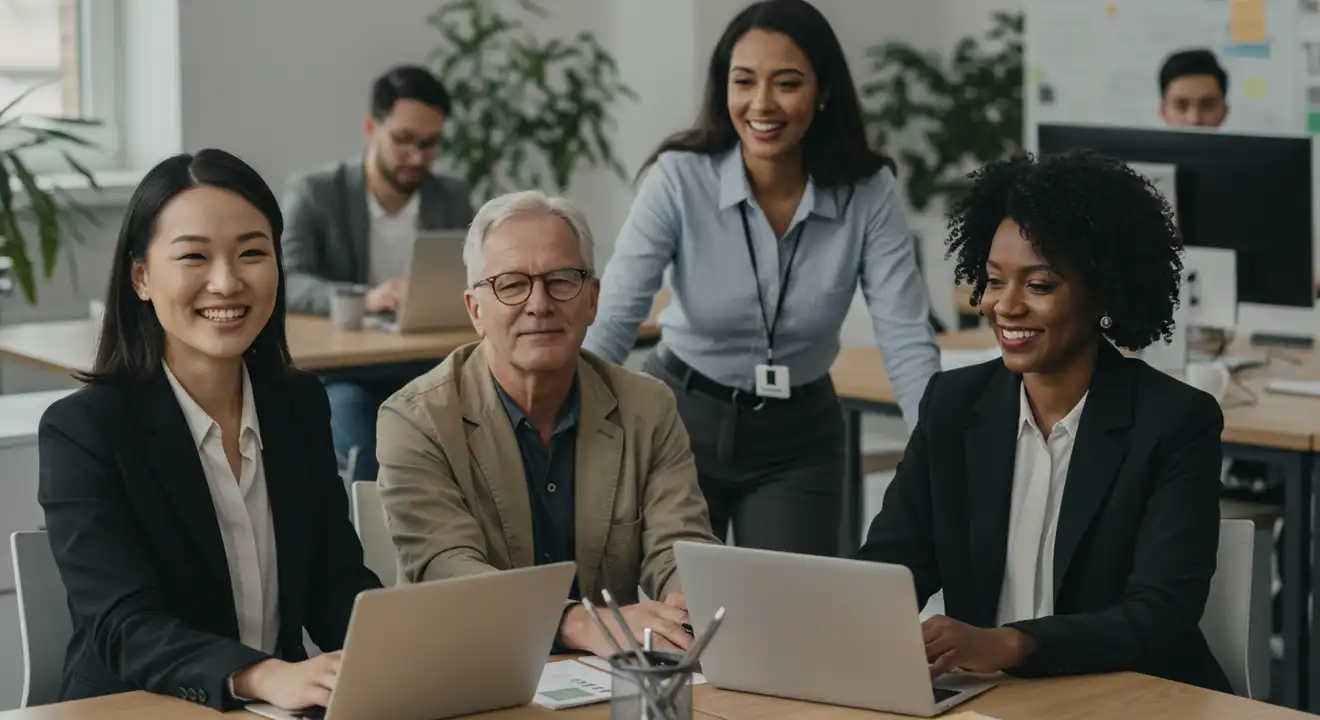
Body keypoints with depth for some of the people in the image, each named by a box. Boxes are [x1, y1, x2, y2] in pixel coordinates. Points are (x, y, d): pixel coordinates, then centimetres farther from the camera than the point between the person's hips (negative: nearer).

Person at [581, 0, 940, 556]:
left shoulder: (868, 192, -13)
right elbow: (612, 320, -22)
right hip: (681, 421, -1)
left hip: (798, 438, 1)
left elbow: (907, 340, -16)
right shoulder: (679, 177, -17)